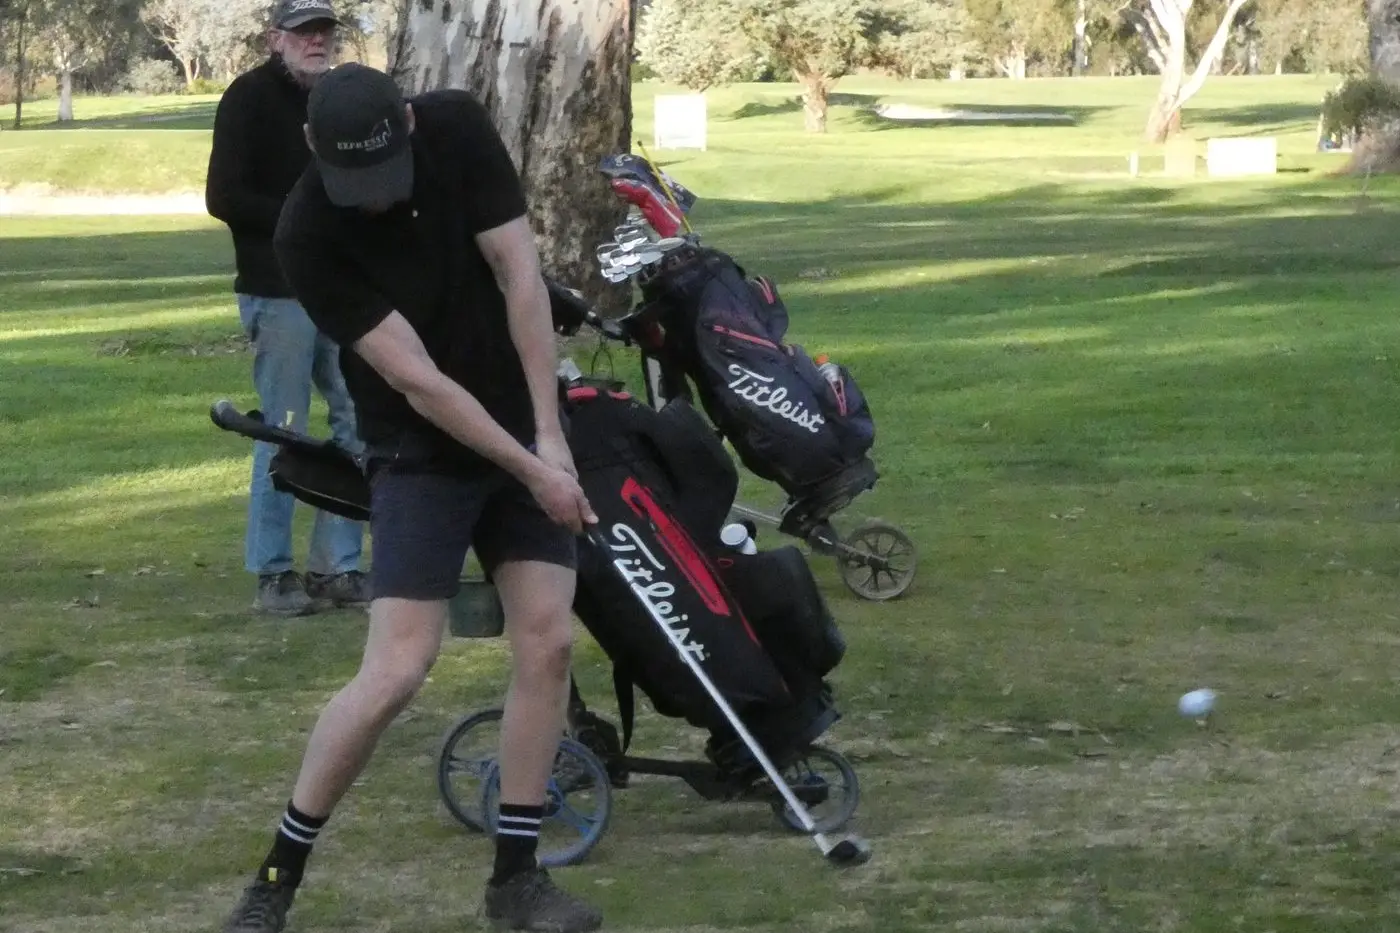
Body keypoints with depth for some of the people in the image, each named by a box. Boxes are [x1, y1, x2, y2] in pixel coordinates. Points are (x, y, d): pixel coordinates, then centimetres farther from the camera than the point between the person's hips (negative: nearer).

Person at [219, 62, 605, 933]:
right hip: (422, 453, -4)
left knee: (549, 643, -4)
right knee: (395, 672, -13)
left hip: (525, 424, 4)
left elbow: (519, 274, -12)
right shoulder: (309, 236, -24)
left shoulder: (458, 126, -15)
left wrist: (550, 437, -15)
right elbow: (416, 380, -23)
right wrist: (531, 472, -21)